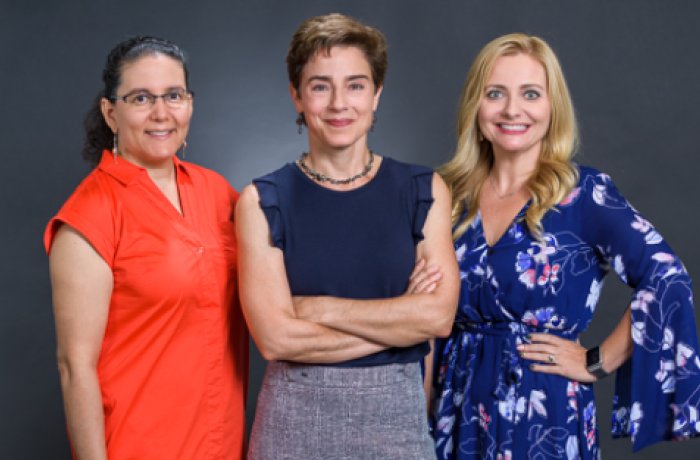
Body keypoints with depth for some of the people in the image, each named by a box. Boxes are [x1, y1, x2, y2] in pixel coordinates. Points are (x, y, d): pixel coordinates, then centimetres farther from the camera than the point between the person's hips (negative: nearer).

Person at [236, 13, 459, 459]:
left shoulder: (425, 190, 0)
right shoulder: (262, 200, -5)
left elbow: (439, 316, -10)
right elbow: (275, 336, -14)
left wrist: (316, 307, -12)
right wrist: (399, 318, -11)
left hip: (396, 412, 1)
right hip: (296, 416, -1)